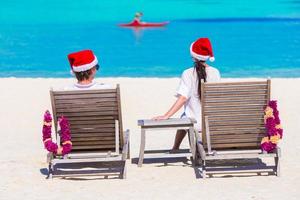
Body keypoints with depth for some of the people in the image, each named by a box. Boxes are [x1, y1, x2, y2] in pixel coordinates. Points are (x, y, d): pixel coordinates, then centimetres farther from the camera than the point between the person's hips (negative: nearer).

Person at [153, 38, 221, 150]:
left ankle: (175, 149, 48)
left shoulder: (188, 74, -13)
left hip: (194, 123, -1)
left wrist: (166, 116, -24)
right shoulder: (215, 73, -6)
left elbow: (183, 98, -22)